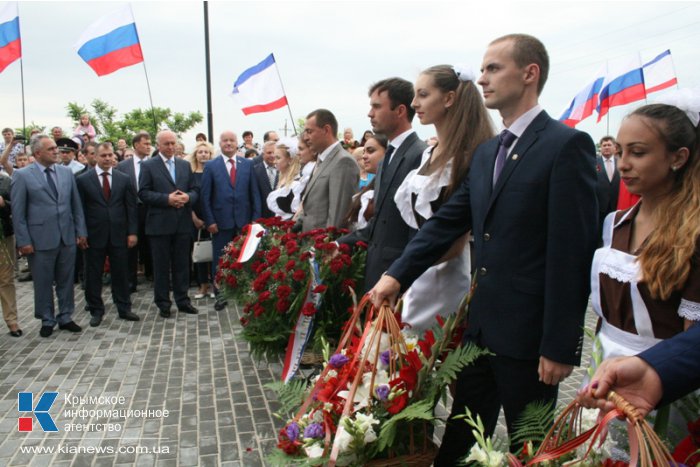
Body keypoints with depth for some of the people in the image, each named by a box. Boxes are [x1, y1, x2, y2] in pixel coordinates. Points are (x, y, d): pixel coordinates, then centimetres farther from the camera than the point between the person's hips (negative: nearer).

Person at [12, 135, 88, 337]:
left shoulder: (66, 172, 7)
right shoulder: (22, 175, -4)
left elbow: (76, 205, 9)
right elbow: (18, 212, -5)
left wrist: (81, 231, 5)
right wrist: (23, 241, -8)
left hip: (67, 237, 3)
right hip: (41, 239, -3)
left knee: (66, 281, 12)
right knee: (43, 283, 9)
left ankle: (65, 317, 26)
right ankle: (47, 321, 24)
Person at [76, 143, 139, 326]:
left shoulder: (124, 179, 5)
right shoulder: (83, 179, 0)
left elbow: (131, 207, 4)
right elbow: (80, 209, 0)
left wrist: (132, 232, -1)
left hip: (119, 234, 1)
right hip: (94, 235, -1)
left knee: (121, 273, 8)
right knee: (93, 275, 7)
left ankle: (124, 308, 20)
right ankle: (96, 311, 21)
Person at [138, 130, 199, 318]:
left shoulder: (185, 165, 13)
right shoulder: (148, 165, 0)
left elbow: (194, 190, 11)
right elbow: (143, 193, -7)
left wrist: (188, 197, -11)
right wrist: (167, 199, -18)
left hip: (183, 223, 3)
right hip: (159, 223, -3)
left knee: (182, 264, 10)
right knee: (161, 265, 5)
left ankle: (182, 300, 20)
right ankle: (163, 303, 16)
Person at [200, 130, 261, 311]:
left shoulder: (248, 164, 6)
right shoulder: (211, 166, 3)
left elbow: (254, 193, 5)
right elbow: (205, 196, 1)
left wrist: (256, 218, -1)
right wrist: (210, 221, -6)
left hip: (244, 220, 1)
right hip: (221, 221, -1)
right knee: (220, 260, 6)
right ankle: (220, 294, 18)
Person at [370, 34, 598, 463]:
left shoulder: (567, 145, -13)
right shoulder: (486, 152, 11)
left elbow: (573, 252, -17)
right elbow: (447, 221, 9)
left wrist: (561, 346, -17)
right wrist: (397, 275, -1)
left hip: (529, 333, -7)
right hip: (482, 326, 7)